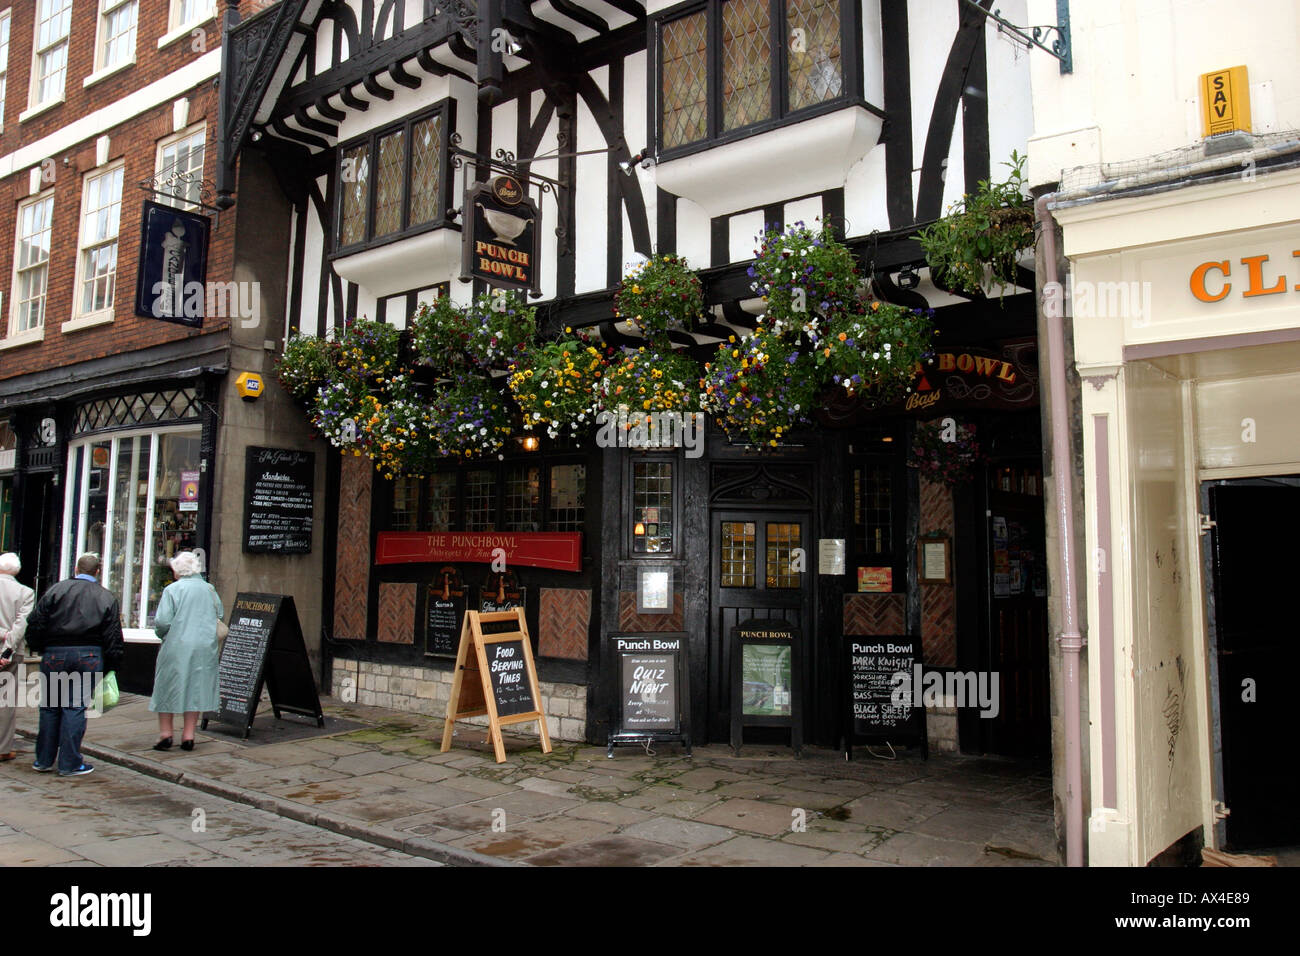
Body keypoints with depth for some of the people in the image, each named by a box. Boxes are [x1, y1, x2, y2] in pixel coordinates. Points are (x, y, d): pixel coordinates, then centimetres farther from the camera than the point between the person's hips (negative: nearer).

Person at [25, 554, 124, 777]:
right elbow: (113, 638, 2)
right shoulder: (107, 597, 4)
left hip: (55, 653, 1)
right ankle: (69, 763, 4)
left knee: (50, 707, 12)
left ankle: (44, 760, 20)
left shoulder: (56, 590, 3)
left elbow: (35, 625, 1)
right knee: (76, 708, 2)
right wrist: (111, 666, 9)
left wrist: (39, 649, 14)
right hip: (89, 656, -1)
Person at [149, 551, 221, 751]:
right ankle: (188, 735, 10)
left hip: (176, 647, -3)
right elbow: (220, 616, 11)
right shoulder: (209, 589, 5)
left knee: (167, 688, 11)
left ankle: (165, 733, 13)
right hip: (205, 647, 3)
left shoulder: (172, 590, -7)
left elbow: (162, 621, -12)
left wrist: (161, 633, 8)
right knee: (197, 689, 8)